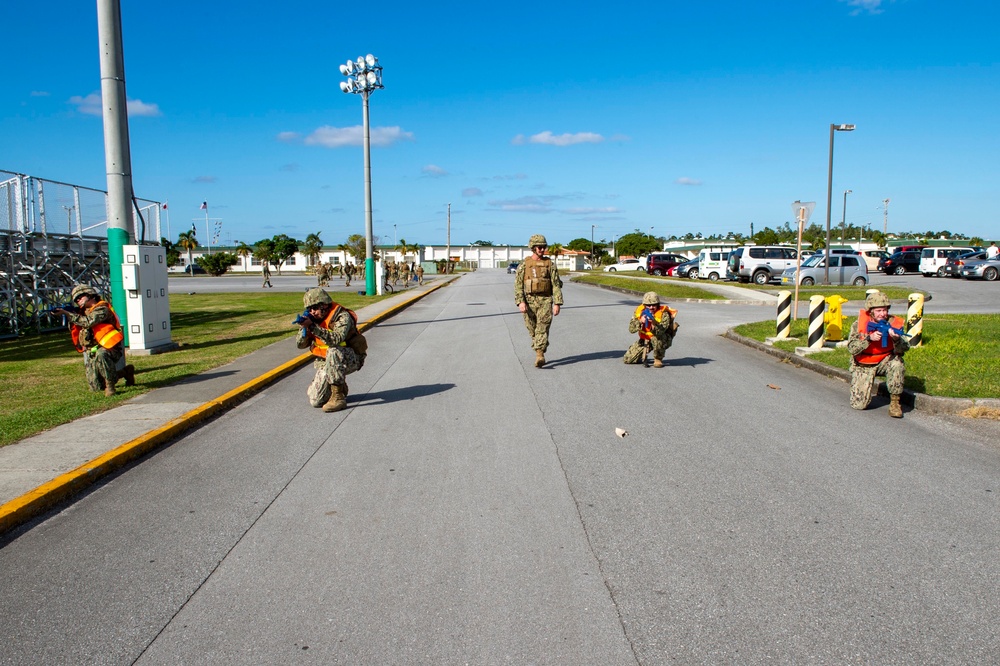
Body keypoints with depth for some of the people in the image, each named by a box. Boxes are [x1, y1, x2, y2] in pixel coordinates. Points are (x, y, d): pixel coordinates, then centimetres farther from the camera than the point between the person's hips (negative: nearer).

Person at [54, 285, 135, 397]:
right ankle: (125, 372, 26)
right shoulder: (84, 312, 17)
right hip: (92, 353, 8)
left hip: (110, 348, -8)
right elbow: (75, 332, 10)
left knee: (100, 354, -43)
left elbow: (88, 322, -23)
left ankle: (110, 386, -29)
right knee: (96, 387, 5)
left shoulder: (102, 309, -7)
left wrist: (67, 313, -20)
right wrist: (69, 318, -6)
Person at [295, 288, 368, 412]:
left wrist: (312, 327, -41)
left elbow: (336, 339, -38)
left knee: (333, 352, -40)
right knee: (316, 401, -9)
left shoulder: (342, 316, -20)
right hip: (327, 363, 6)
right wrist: (304, 327, -18)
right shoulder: (313, 319, 0)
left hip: (351, 359, -6)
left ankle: (338, 396, -30)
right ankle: (340, 386, 22)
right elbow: (300, 345, 0)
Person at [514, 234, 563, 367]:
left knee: (542, 329, -14)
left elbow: (556, 285, 0)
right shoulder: (524, 265, 1)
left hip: (545, 301, -1)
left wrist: (557, 304, -8)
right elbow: (518, 285, -3)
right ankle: (540, 354, 26)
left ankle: (539, 356, -22)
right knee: (533, 330, 9)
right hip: (529, 301, 1)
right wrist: (520, 302, -15)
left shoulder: (550, 264, 2)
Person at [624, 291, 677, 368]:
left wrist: (654, 322, -57)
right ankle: (643, 357, 28)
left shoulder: (664, 314, -25)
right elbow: (631, 329, -22)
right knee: (627, 359, -7)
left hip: (663, 340, -4)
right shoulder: (639, 311, -14)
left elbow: (661, 331, -40)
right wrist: (640, 322, -40)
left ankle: (658, 359, -13)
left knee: (656, 338, -42)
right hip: (645, 339, 4)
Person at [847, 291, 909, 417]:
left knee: (897, 363, -35)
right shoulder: (859, 324, -12)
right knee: (859, 404, -13)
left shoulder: (893, 323, -10)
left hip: (885, 362, 1)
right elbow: (852, 348, -21)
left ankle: (895, 402, -18)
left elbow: (902, 350, -18)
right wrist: (869, 338, -35)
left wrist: (896, 339, -39)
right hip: (863, 365, -1)